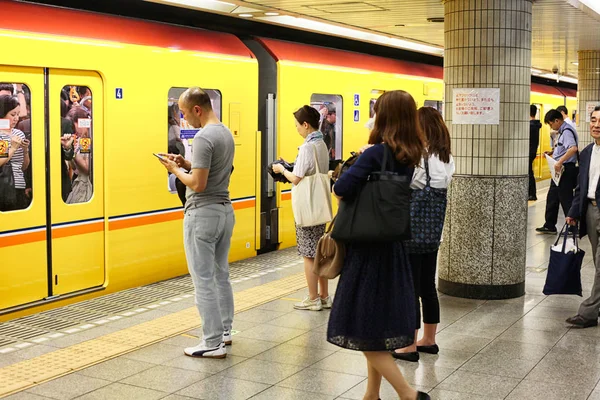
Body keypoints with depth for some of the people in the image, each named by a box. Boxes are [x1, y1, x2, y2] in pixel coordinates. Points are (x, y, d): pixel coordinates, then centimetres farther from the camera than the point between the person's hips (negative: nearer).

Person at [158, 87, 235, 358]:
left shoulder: (204, 137, -18)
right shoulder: (226, 133, 10)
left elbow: (198, 184, -21)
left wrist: (175, 170, -6)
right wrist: (187, 164, 10)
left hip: (203, 214, -9)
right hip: (225, 210, 9)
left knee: (204, 280, -3)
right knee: (221, 275, 17)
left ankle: (213, 343, 1)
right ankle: (224, 331, 27)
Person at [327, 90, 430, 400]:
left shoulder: (377, 153, -19)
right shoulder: (411, 154, 3)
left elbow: (342, 189, -26)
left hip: (369, 247, -8)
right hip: (393, 245, 8)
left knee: (364, 330, 1)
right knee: (380, 324, 18)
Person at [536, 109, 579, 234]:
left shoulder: (567, 131, -17)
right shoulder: (562, 131, 13)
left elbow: (573, 148, -33)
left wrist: (559, 162, -36)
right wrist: (552, 152, 16)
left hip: (566, 170, -10)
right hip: (560, 170, 10)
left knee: (566, 200, -3)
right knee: (552, 198, 14)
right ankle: (549, 226, 22)